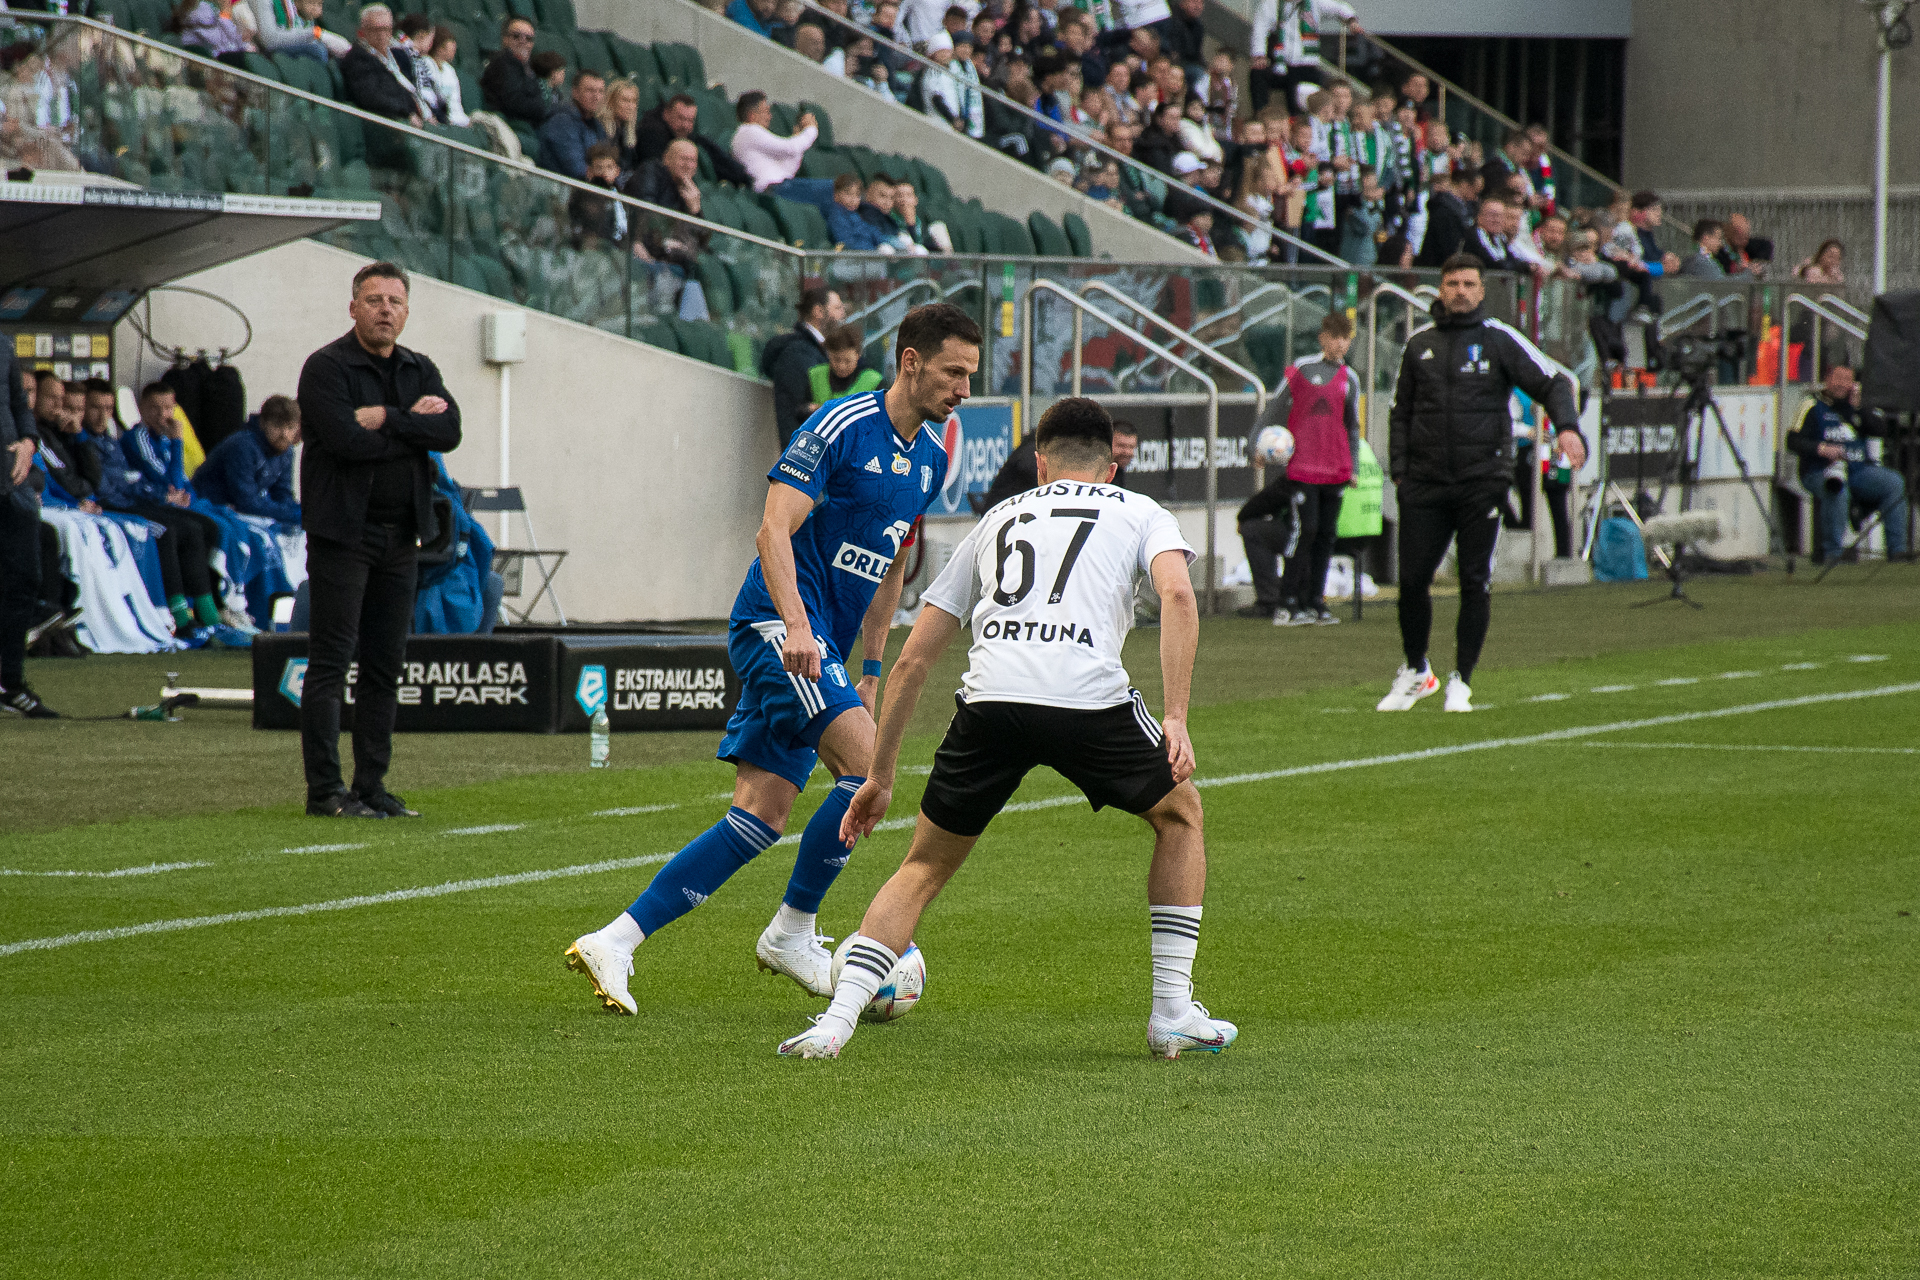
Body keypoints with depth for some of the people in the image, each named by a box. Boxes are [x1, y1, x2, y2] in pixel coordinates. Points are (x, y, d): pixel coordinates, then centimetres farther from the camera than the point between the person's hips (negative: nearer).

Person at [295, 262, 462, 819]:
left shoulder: (420, 371, 13)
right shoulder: (326, 367, -6)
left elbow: (449, 431, -4)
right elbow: (344, 439, -20)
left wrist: (386, 418, -14)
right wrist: (414, 426, -9)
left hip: (400, 535, 6)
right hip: (343, 531, -6)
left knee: (385, 666, 8)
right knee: (331, 663, -7)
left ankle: (372, 786, 13)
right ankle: (324, 790, -6)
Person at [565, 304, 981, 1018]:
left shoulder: (929, 459, 15)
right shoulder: (842, 426, -11)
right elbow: (775, 529, -18)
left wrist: (871, 671, 22)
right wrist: (797, 625, -31)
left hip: (821, 649, 9)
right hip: (778, 624, -9)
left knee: (759, 818, 0)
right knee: (867, 765, -20)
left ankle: (614, 944, -1)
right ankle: (792, 932, -4)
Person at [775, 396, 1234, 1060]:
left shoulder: (1000, 517, 32)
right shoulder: (1140, 513, 25)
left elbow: (912, 661, 29)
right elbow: (1177, 594, 0)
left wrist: (881, 775, 34)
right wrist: (1175, 719, -2)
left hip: (990, 695, 2)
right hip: (1089, 696, -2)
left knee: (926, 865, 20)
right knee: (1180, 814, 26)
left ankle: (837, 1017, 3)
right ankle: (1172, 1013, 21)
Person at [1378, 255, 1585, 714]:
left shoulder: (1500, 340, 2)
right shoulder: (1420, 345, 12)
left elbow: (1552, 384, -2)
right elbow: (1401, 412, 18)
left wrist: (1567, 426, -20)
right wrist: (1399, 468, 6)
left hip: (1482, 482, -2)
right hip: (1425, 484, 2)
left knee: (1475, 582, -1)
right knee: (1412, 579, 0)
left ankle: (1461, 681, 9)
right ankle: (1415, 672, 20)